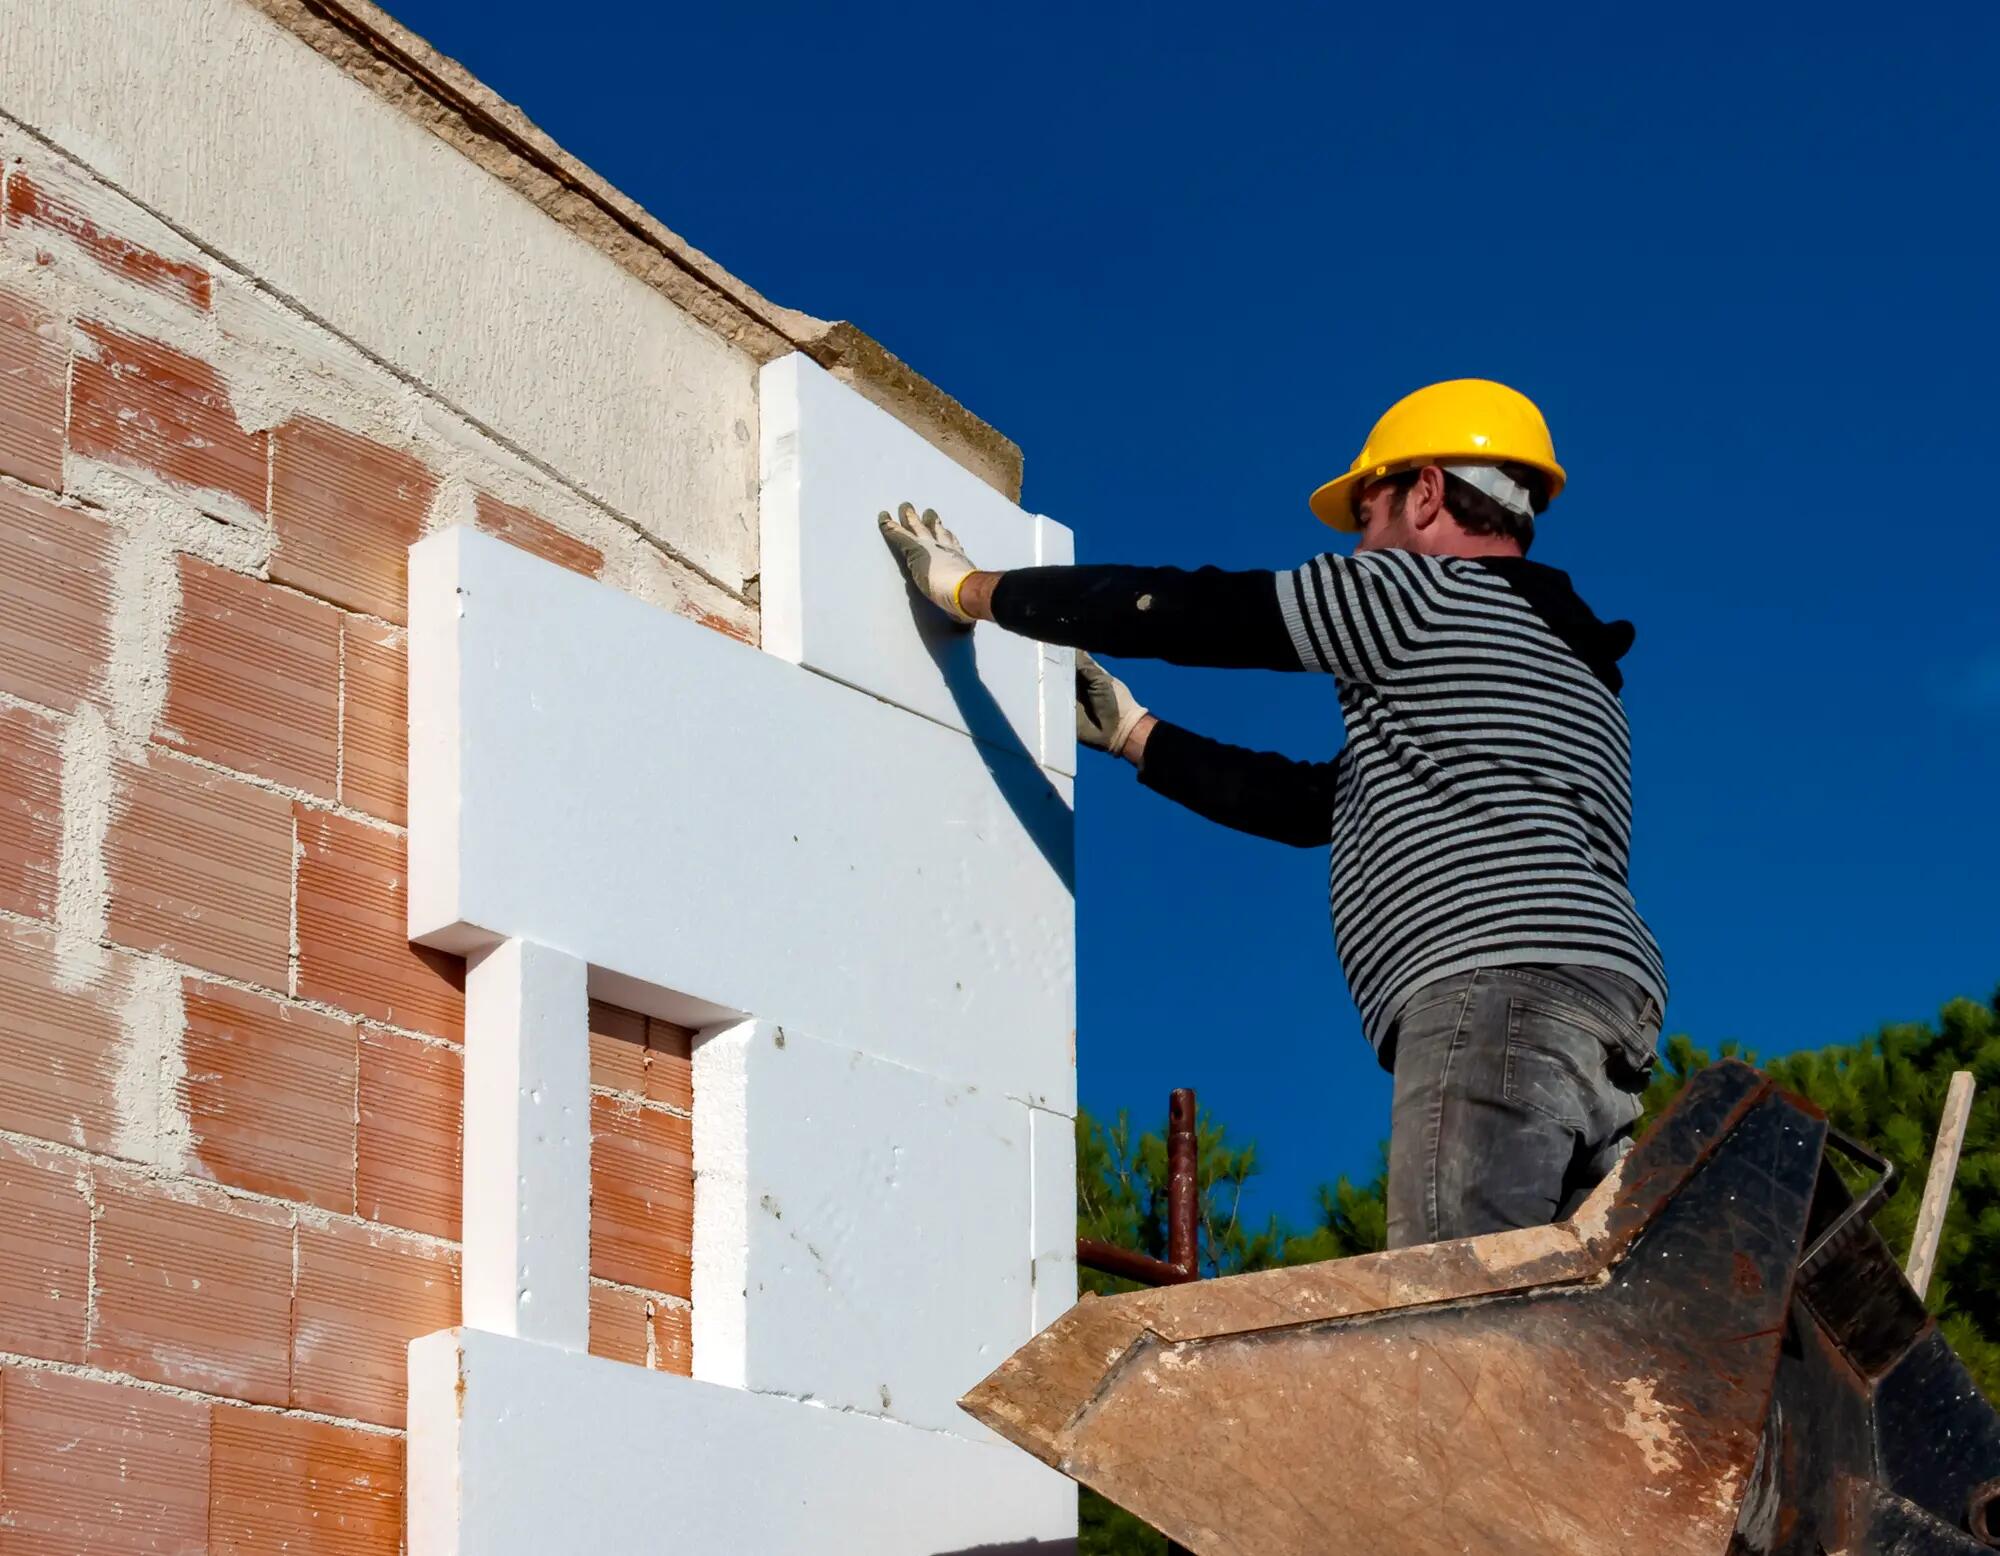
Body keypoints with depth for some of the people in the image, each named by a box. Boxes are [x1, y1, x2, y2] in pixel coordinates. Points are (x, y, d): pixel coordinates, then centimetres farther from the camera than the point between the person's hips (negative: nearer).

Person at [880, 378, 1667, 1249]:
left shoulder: (1429, 590, 7)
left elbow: (1186, 613, 7)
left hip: (1497, 989, -9)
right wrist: (1132, 736, 46)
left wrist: (968, 589, 19)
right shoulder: (1560, 655, 36)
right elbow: (1311, 802, 39)